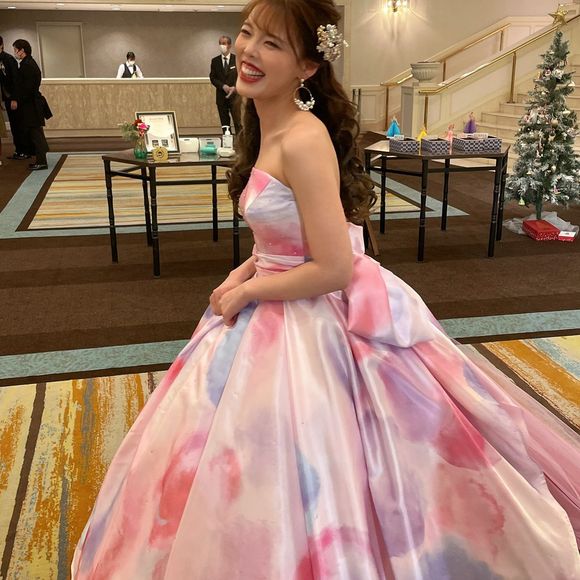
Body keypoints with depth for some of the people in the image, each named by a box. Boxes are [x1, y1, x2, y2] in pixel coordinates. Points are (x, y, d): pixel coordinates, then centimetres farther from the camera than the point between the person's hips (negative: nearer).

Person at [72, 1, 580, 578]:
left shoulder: (303, 140, -25)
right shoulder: (269, 126, 5)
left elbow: (335, 270, -25)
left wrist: (250, 290, -13)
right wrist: (244, 271, 0)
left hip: (310, 324, -10)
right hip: (281, 315, 10)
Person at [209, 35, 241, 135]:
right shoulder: (215, 61, 7)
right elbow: (212, 78, 5)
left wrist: (234, 87, -14)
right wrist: (223, 86, -11)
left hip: (234, 94, -2)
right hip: (221, 96, 2)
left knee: (237, 121, -5)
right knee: (224, 122, 4)